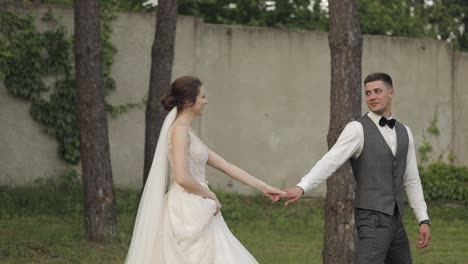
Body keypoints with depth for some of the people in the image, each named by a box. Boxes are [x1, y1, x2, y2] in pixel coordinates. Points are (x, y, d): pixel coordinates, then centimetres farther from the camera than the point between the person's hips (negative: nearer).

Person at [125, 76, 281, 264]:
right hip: (186, 213, -9)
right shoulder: (180, 130, -12)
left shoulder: (188, 132, 17)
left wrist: (263, 187, 18)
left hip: (194, 213, 9)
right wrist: (210, 196, -7)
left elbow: (224, 165, 19)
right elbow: (182, 178, -22)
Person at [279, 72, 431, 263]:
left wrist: (424, 220, 11)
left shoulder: (404, 133, 14)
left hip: (395, 221, 8)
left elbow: (412, 181, 18)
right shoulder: (357, 129, -7)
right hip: (372, 220, -8)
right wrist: (302, 187, -37)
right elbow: (331, 160, -21)